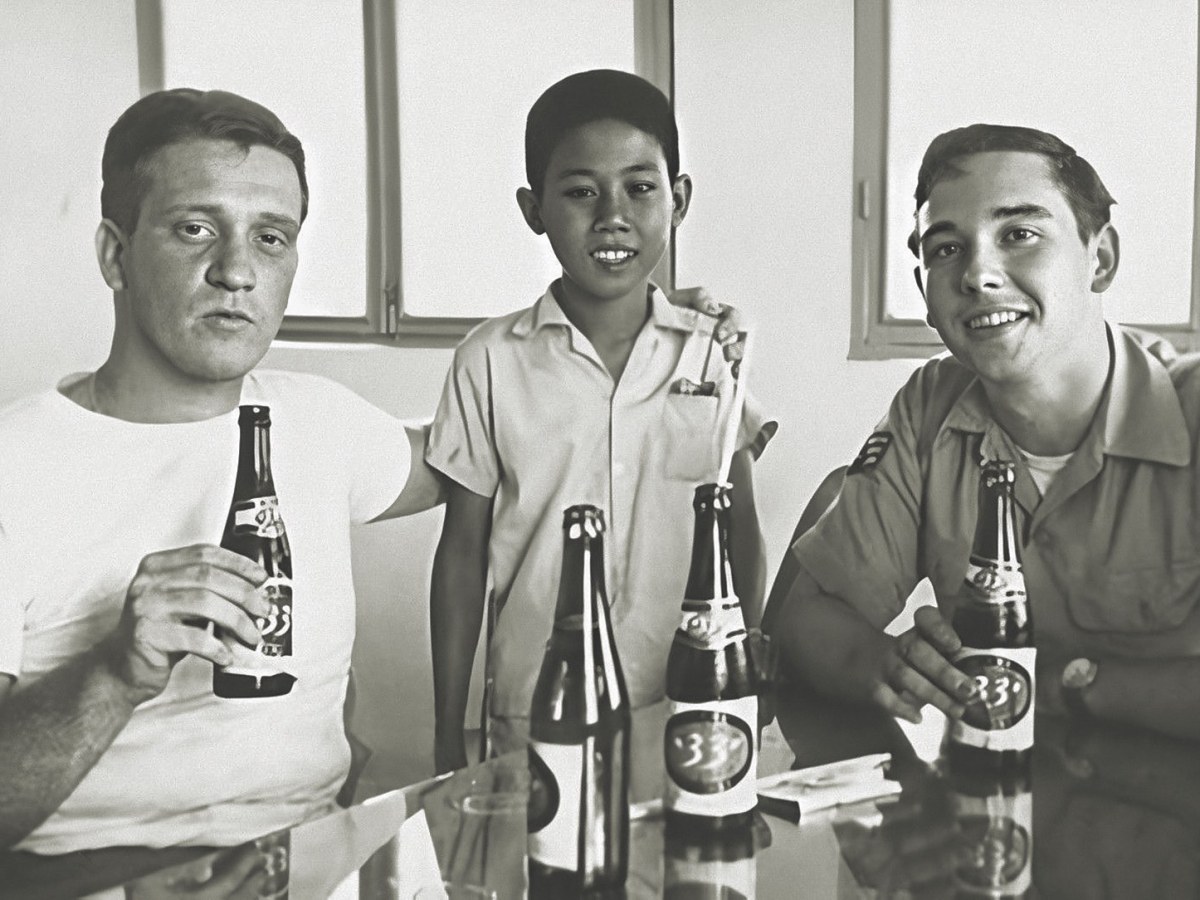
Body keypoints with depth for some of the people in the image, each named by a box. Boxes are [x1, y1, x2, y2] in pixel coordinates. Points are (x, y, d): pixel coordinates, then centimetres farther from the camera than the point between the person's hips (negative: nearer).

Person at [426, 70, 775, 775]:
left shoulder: (716, 353, -1)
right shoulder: (492, 361, -4)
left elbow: (743, 538, 7)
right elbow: (463, 552, 1)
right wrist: (448, 737, 3)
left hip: (690, 714, 1)